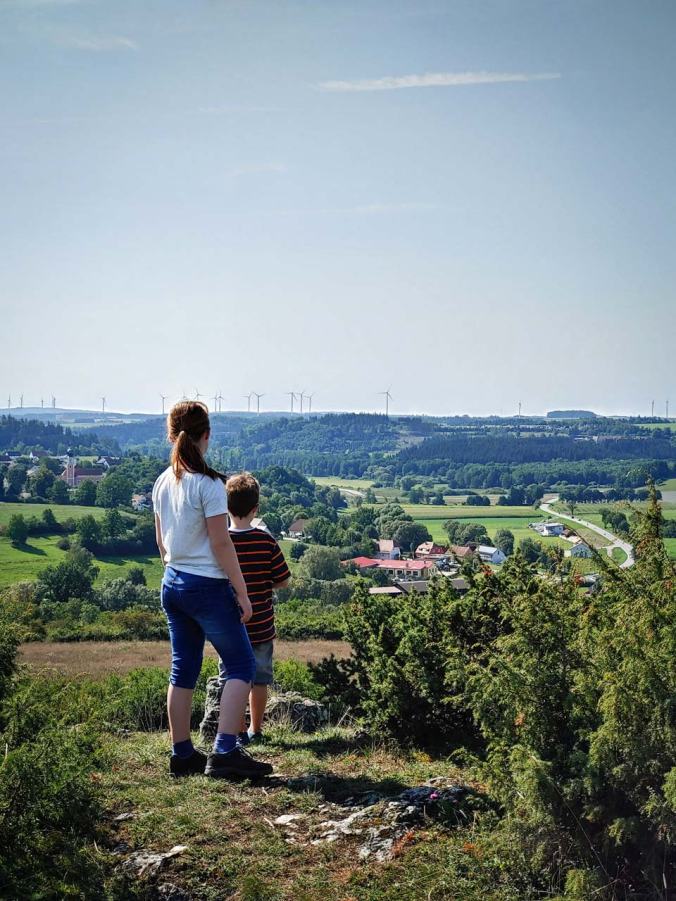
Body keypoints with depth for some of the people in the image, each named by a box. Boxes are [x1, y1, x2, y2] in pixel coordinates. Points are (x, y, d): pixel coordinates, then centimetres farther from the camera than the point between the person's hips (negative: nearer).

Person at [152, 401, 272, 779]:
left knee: (183, 670, 13)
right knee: (241, 664, 1)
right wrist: (242, 593, -11)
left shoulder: (163, 484, 7)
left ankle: (182, 754, 18)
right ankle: (225, 752, -6)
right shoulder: (208, 483, -15)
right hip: (207, 585, -8)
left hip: (172, 583, 8)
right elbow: (221, 543, -16)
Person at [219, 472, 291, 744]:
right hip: (261, 627, 1)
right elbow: (283, 581, -5)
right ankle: (256, 729, 25)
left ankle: (240, 732, 13)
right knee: (260, 679, 14)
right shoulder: (266, 541, -10)